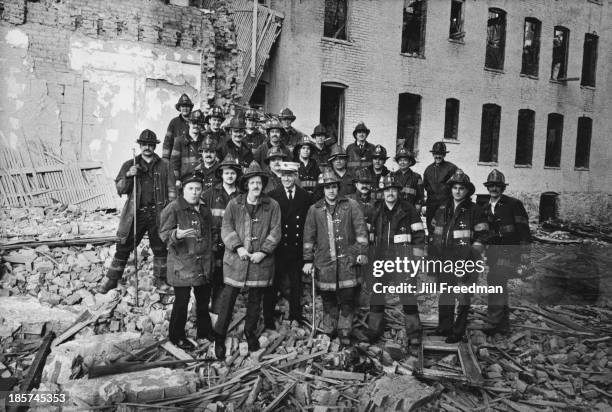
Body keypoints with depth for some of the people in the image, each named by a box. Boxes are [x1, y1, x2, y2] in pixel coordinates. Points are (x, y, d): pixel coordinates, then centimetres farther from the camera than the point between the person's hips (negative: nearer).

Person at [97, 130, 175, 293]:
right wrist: (128, 176, -15)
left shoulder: (164, 165, 6)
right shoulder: (130, 165, 7)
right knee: (123, 247, 2)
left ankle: (160, 279, 25)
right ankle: (112, 280, 15)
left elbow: (171, 190, 6)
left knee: (160, 248, 9)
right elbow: (120, 189, 3)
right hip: (135, 213, 0)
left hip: (158, 213, 0)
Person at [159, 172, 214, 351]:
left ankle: (204, 331, 30)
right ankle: (176, 336, 15)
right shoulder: (173, 209, -7)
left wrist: (210, 259, 19)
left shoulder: (205, 211, 13)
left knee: (204, 299, 14)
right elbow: (164, 234, -11)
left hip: (203, 265, 6)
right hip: (182, 263, -6)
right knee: (182, 300, -2)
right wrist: (177, 234, -32)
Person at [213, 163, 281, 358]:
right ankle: (219, 337, 14)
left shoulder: (272, 206, 1)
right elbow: (226, 227, -2)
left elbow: (275, 232, -1)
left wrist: (263, 252, -12)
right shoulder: (234, 204, 2)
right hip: (236, 258, -1)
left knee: (255, 299, 12)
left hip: (261, 261, 1)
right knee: (228, 298, 0)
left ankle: (251, 333, 32)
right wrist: (238, 247, -15)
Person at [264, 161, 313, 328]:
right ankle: (268, 320, 18)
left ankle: (295, 318, 27)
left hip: (297, 250, 2)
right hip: (277, 249, -2)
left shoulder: (306, 197, 5)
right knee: (272, 285, 5)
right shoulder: (272, 196, -1)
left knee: (296, 285, 11)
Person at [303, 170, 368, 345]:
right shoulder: (315, 210, 7)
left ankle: (345, 333, 12)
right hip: (324, 261, 1)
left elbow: (361, 230, 2)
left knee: (347, 298, -1)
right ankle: (329, 333, 21)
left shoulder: (351, 205, 4)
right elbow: (308, 236, 8)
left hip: (347, 260, -1)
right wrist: (308, 260, 5)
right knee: (328, 300, 8)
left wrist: (362, 252, -6)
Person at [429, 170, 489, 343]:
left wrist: (471, 257, -13)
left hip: (464, 262, -5)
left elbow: (481, 237, -6)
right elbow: (435, 233, 19)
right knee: (445, 296, 13)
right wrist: (433, 254, 14)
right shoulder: (442, 210, 10)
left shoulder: (475, 211, -4)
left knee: (462, 297, 3)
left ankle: (458, 331, 15)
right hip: (444, 261, 5)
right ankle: (444, 327, 27)